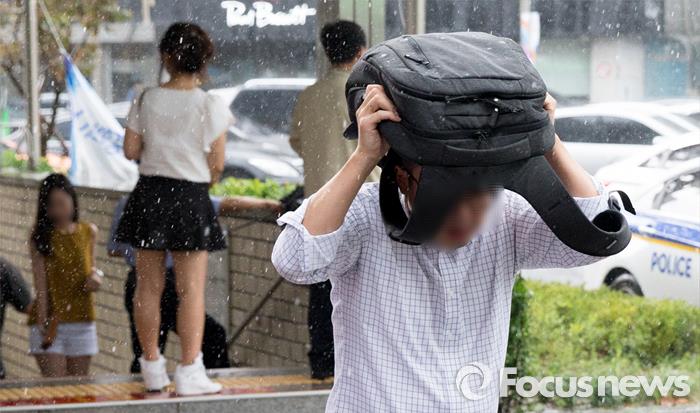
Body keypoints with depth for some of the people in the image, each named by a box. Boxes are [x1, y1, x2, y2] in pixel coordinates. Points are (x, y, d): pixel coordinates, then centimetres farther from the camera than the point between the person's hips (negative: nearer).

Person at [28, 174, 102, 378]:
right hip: (50, 320, -3)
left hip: (81, 319, 3)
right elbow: (40, 278, -8)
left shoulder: (89, 231, 7)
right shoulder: (40, 236, -3)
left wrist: (96, 275, -4)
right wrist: (42, 319, -17)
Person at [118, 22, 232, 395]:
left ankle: (152, 365, 19)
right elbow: (217, 164, -7)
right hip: (191, 197, -3)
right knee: (191, 290, 2)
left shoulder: (147, 100, -3)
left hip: (150, 194, 3)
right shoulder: (210, 106, -9)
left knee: (149, 285, 12)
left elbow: (130, 150, 1)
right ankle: (189, 371, 0)